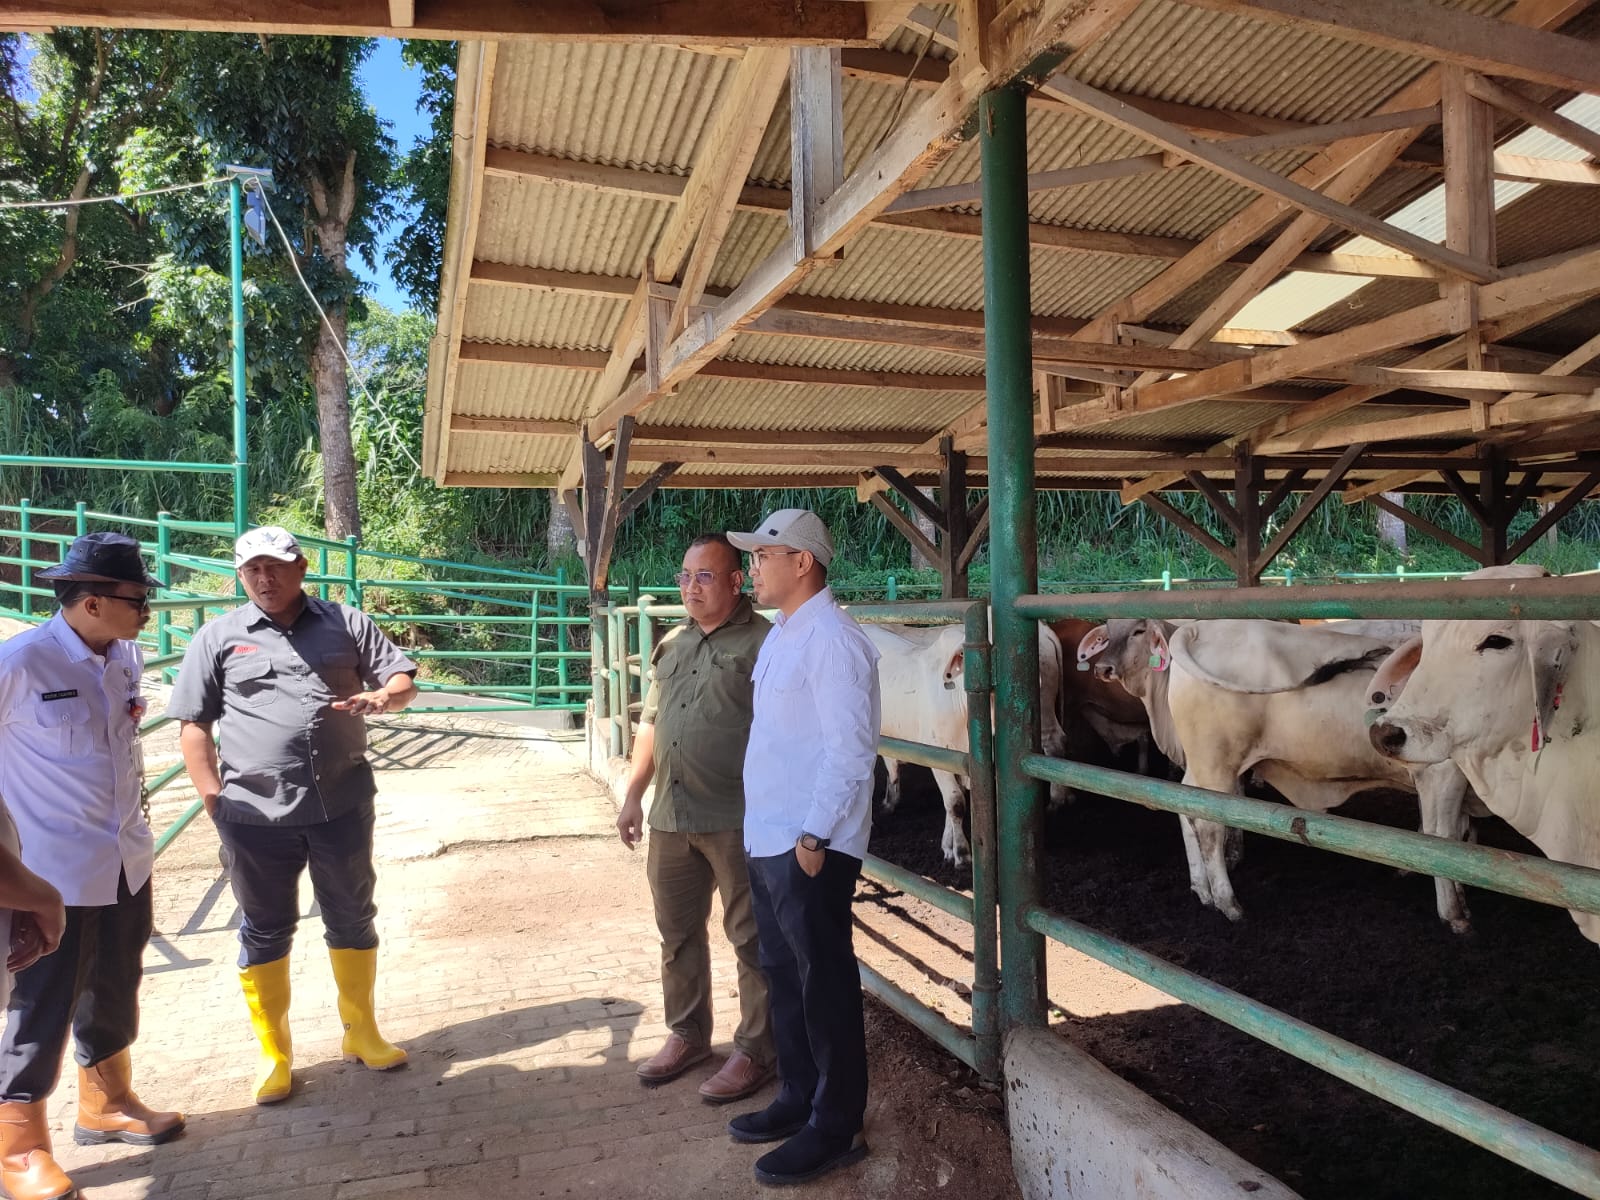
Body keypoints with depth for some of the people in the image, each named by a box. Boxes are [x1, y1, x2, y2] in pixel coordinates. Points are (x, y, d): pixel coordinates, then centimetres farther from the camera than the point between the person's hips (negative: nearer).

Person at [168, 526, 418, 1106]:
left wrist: (383, 697, -17)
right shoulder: (218, 637, 3)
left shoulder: (346, 623, 5)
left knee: (353, 920, 14)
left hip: (342, 805, 1)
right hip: (255, 814, -1)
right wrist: (215, 799, -4)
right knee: (265, 931, 11)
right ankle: (273, 1054, 28)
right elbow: (193, 725, 3)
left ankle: (362, 1034, 33)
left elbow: (403, 679, 7)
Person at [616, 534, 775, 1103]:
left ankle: (755, 1050, 20)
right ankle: (687, 1034, 36)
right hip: (671, 816, 7)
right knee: (677, 929, 18)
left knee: (751, 935, 5)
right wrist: (633, 794, 14)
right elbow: (651, 722, 19)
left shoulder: (763, 642, -9)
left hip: (738, 819, -7)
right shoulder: (672, 645, 14)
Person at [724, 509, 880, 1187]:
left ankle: (835, 1128, 17)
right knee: (784, 976, 19)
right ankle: (798, 1098, 34)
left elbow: (850, 749, -20)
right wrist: (770, 830, 17)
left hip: (810, 846, -9)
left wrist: (815, 836, -20)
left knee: (825, 984, 3)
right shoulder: (780, 635, 12)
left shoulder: (832, 640, -17)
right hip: (767, 839, 9)